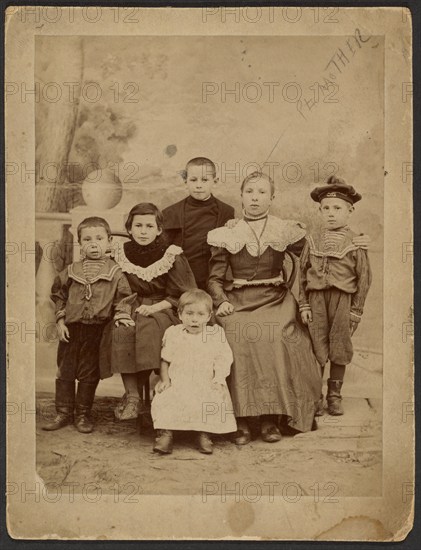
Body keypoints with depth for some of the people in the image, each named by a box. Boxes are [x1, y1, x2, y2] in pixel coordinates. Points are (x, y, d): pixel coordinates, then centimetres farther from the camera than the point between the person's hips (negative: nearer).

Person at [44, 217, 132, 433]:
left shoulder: (115, 272, -2)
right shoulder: (71, 271, 4)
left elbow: (124, 298, 2)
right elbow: (58, 295, 12)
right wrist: (60, 320, 5)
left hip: (96, 330, -2)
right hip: (70, 328, 3)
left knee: (88, 374, 6)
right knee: (64, 371, 9)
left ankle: (83, 414, 20)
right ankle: (63, 413, 21)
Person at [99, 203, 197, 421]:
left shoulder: (172, 256, -3)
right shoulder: (121, 254, 7)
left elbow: (180, 297, -3)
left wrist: (154, 308, -17)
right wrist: (121, 308, -9)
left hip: (163, 311, -2)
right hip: (130, 308, 3)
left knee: (150, 329, -35)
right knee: (120, 332, -31)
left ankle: (132, 393, -19)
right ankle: (132, 395, -23)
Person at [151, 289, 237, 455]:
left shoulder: (216, 335, 6)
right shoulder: (173, 333, 8)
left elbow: (223, 360, 2)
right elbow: (165, 360, 14)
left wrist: (218, 380, -11)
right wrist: (164, 379, 1)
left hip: (206, 385, 0)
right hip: (177, 384, 1)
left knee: (214, 402, -28)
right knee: (163, 400, -26)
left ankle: (204, 435, -13)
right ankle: (165, 434, -18)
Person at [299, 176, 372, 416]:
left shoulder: (356, 242, -1)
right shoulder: (313, 240, 5)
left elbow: (364, 278, 0)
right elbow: (302, 272, 7)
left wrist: (356, 310, -3)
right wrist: (304, 304, 0)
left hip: (343, 300, -1)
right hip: (316, 299, 1)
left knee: (340, 349, 8)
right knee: (316, 349, 5)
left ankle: (335, 396, 23)